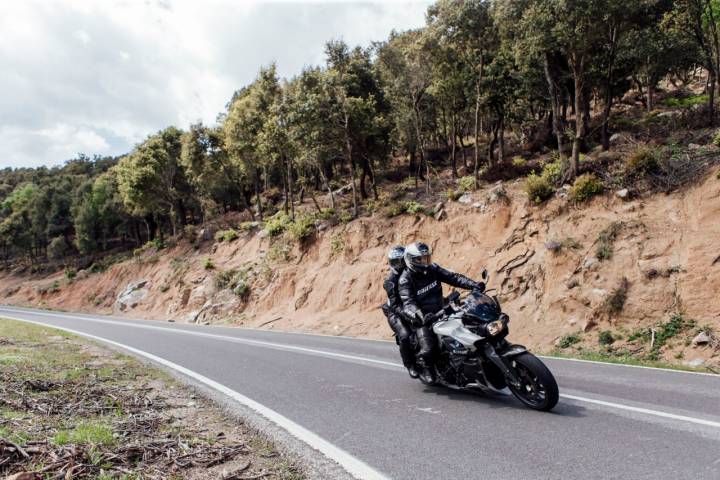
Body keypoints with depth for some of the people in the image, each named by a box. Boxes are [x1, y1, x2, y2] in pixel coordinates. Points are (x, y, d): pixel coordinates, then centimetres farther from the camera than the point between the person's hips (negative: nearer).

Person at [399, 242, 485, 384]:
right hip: (423, 319, -6)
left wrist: (474, 284, -18)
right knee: (427, 349, -21)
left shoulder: (432, 269, -1)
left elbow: (452, 277, -4)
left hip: (441, 313, 6)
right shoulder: (406, 280, -17)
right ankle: (426, 369, 11)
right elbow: (408, 304, -29)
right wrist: (420, 316, -49)